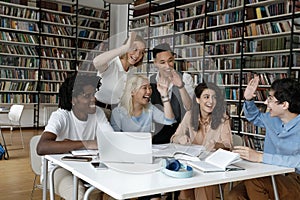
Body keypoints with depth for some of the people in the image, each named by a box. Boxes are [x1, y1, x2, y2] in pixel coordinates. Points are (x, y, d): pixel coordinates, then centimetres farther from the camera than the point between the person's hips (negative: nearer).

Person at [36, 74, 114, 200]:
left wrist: (72, 144, -24)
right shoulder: (60, 116, -19)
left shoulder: (98, 113, -3)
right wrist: (84, 144, -38)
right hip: (59, 169, -5)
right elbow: (41, 148, -35)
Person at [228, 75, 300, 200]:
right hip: (272, 177, 6)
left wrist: (260, 157, -34)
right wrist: (248, 100, 9)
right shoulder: (272, 118, 7)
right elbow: (254, 117, 29)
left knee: (252, 180, -31)